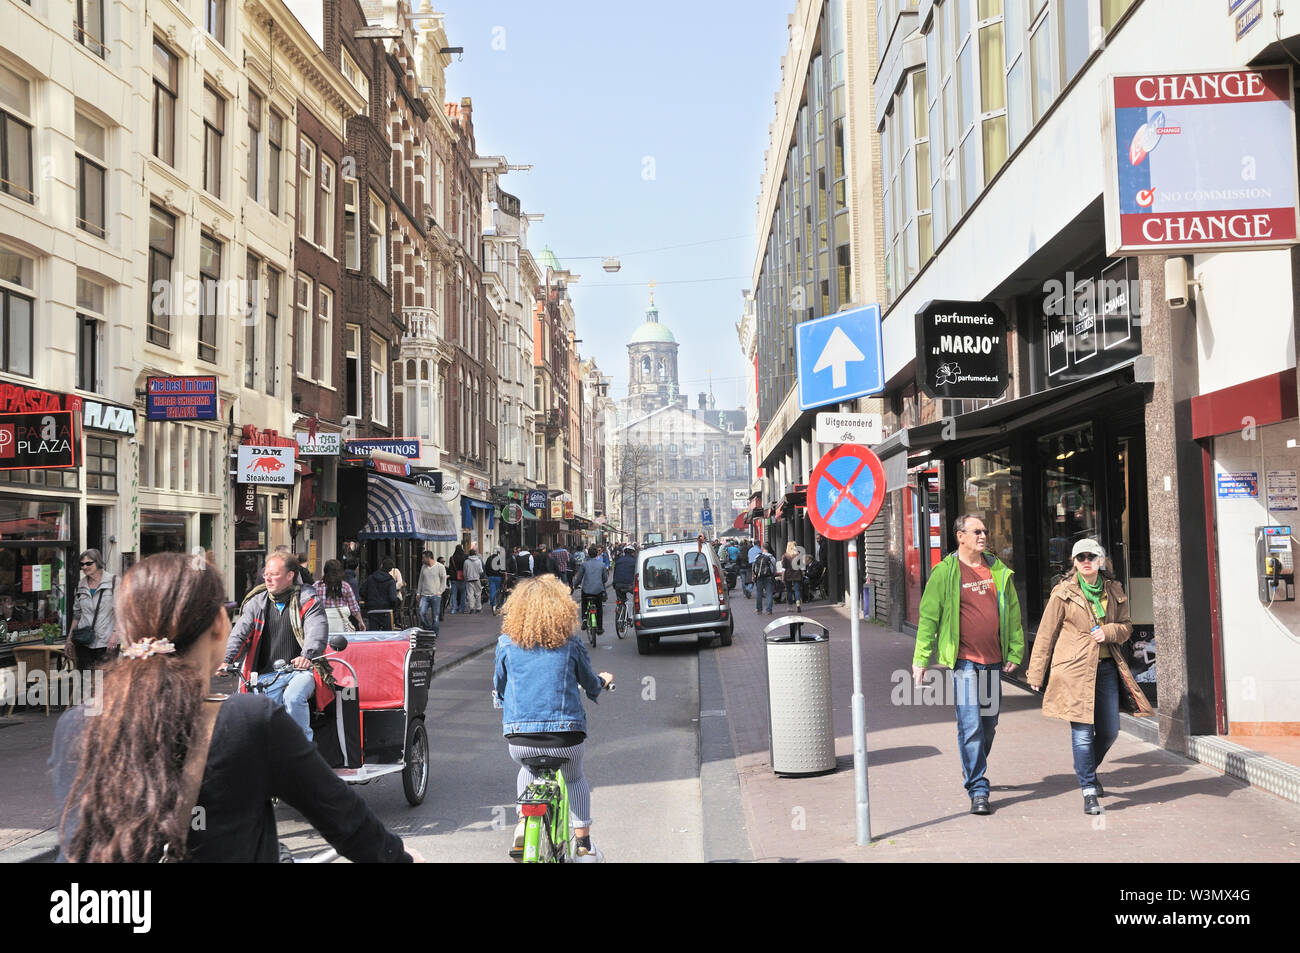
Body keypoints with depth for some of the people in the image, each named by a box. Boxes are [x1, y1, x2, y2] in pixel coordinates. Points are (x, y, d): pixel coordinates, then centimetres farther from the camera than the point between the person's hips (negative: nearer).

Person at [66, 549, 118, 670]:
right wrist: (69, 638, 16)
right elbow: (77, 614, 20)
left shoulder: (113, 581, -2)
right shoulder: (81, 585, 13)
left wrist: (115, 634, -18)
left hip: (105, 642, -5)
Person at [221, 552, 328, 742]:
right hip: (267, 674, 3)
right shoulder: (256, 603, 11)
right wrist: (226, 660, -20)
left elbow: (317, 630, -15)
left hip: (300, 670, -3)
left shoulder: (308, 601, 0)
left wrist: (307, 656, -35)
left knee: (293, 697, -31)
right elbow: (239, 633, -1)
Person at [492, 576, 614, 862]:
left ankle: (523, 826, 17)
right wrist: (603, 681, 37)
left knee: (528, 770, 35)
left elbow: (498, 688, 13)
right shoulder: (571, 645, 0)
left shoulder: (506, 643, 0)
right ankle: (583, 844, 28)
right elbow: (592, 686, 13)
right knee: (575, 778, 31)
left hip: (519, 739, 1)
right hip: (565, 736, -1)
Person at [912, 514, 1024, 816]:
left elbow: (1012, 612, 17)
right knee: (970, 726, -8)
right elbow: (928, 617, -3)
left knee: (989, 722, 15)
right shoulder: (945, 572, -4)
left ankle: (974, 770, 38)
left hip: (994, 660, 5)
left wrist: (1015, 652, 13)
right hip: (964, 659, -5)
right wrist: (921, 658, -5)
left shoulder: (998, 570, 10)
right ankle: (978, 790, -2)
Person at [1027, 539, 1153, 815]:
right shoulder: (1064, 593, -3)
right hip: (1074, 668, -4)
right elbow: (1046, 634, 1)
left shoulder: (1114, 590, 9)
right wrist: (1036, 673, 2)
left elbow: (1126, 626, 18)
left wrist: (1109, 631, -6)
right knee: (1082, 730, -7)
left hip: (1106, 666, 5)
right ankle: (1089, 792, 2)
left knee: (1110, 730, 9)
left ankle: (1088, 769, 38)